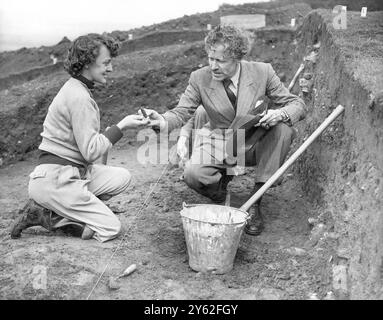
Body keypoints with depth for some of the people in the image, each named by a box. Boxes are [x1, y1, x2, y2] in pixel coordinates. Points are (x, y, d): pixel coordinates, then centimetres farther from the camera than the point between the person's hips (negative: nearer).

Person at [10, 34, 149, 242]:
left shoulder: (75, 88, 14)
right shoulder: (79, 97, -17)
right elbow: (91, 151, -19)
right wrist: (121, 126, -13)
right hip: (54, 179, -10)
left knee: (122, 177, 4)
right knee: (111, 228, -8)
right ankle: (44, 215, -4)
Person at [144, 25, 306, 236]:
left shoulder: (262, 72, -11)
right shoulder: (200, 79, -11)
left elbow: (298, 105, -6)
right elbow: (181, 113, -7)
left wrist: (280, 113, -30)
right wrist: (161, 121, -31)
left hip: (255, 144, 1)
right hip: (219, 143, -1)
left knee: (283, 129, -29)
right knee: (192, 174, -31)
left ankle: (256, 201, -18)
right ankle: (223, 178, 10)